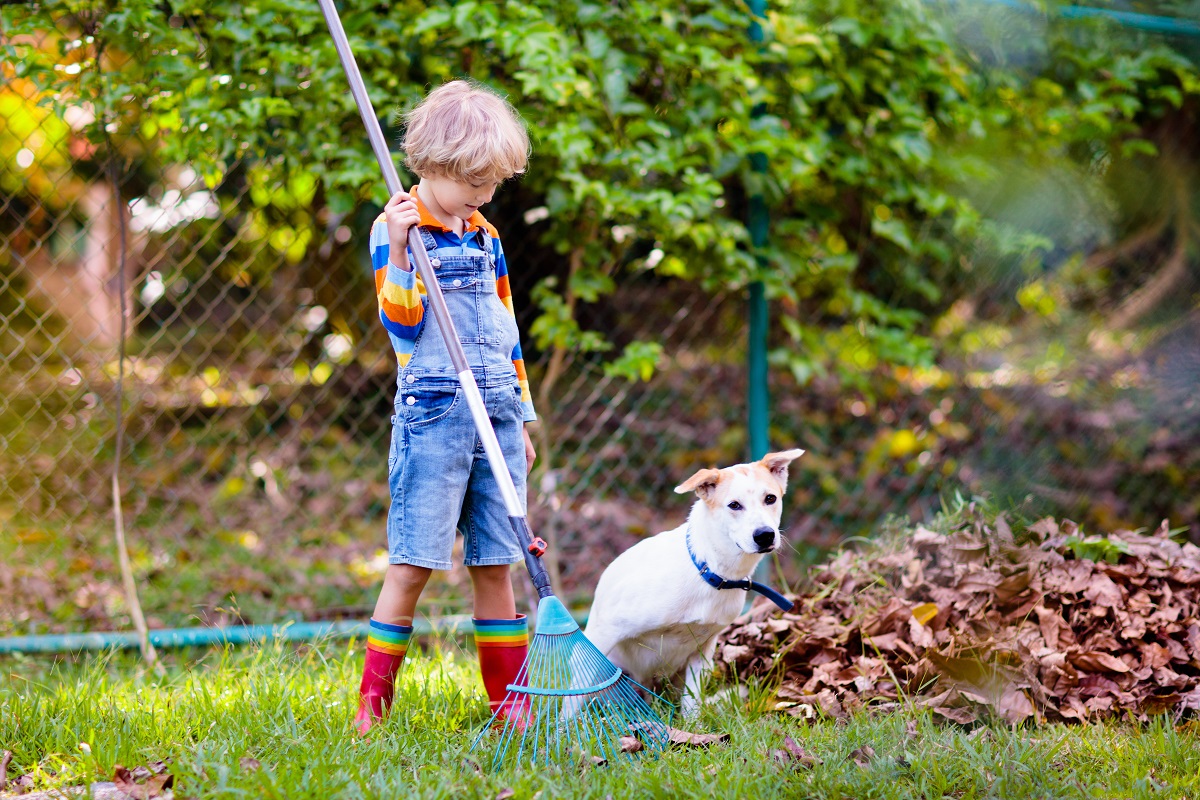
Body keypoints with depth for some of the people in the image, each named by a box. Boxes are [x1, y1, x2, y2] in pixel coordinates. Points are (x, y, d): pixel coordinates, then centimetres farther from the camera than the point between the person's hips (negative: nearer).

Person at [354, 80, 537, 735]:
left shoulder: (485, 238, 16)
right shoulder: (396, 229, -2)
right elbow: (401, 321, -12)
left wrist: (521, 420, 20)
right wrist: (398, 249, -25)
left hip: (497, 413, 6)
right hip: (432, 412, -5)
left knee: (496, 565, 6)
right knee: (412, 564, -7)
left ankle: (510, 706, 10)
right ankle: (371, 705, 0)